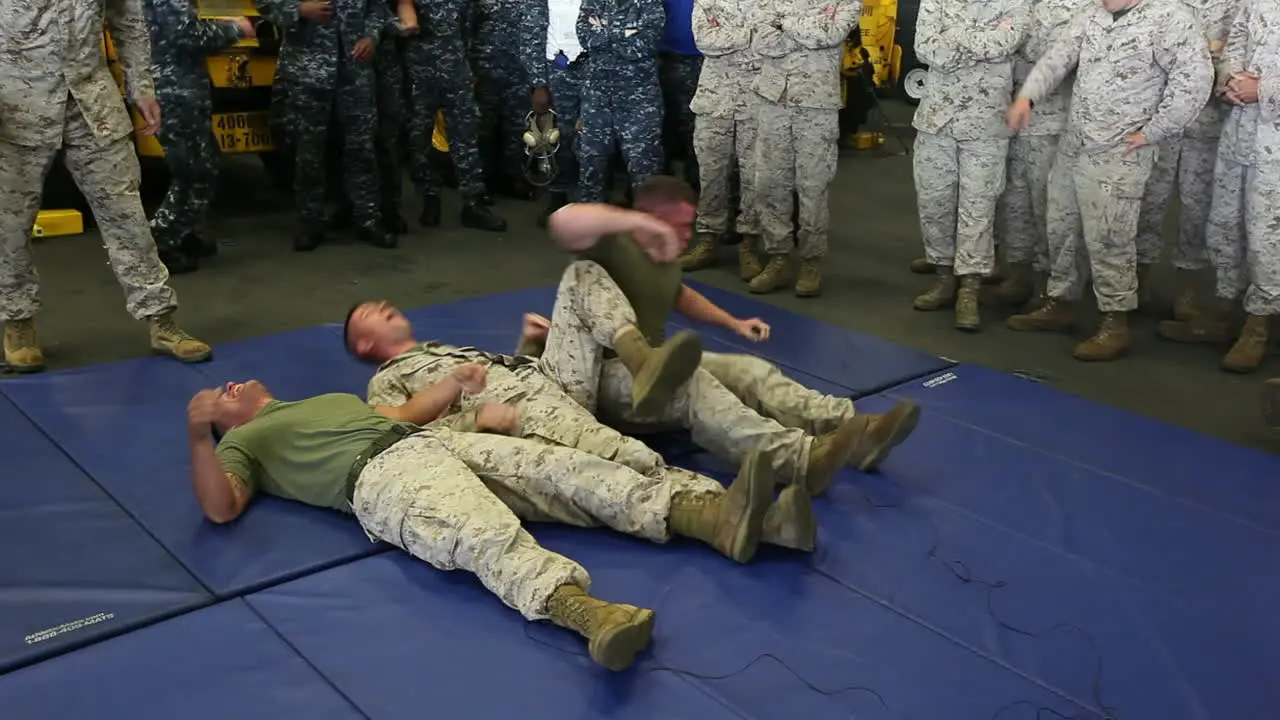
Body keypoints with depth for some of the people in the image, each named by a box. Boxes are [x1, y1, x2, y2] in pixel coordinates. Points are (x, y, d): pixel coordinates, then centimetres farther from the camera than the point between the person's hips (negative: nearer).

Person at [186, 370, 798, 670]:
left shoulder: (324, 399, 40)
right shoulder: (241, 443, 20)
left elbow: (401, 414, 38)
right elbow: (220, 507, 1)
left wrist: (455, 384, 25)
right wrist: (197, 435, -13)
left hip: (442, 441, 7)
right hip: (382, 476, -6)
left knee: (570, 469, -16)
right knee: (485, 533, -38)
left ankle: (714, 516, -31)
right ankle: (586, 612, -63)